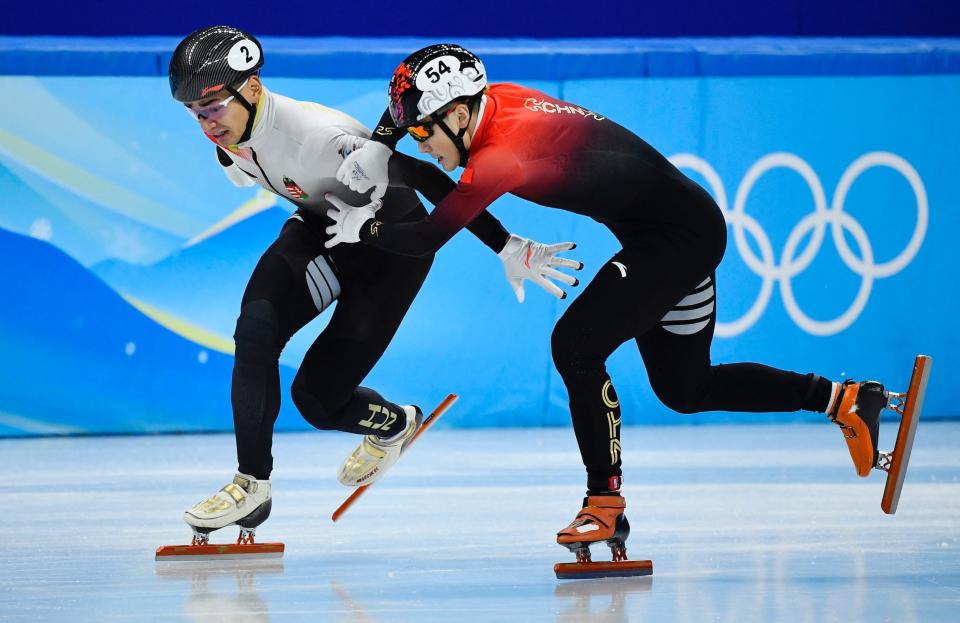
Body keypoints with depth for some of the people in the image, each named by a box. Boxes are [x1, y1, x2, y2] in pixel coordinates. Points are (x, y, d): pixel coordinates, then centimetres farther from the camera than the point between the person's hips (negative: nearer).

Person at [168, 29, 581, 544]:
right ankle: (252, 487, -10)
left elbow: (424, 178, -34)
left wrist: (508, 248, -31)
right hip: (321, 231, 6)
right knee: (255, 330, -21)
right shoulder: (230, 142, -13)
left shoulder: (318, 137, -37)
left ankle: (395, 425, 26)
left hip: (392, 249, -6)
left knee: (316, 399, -9)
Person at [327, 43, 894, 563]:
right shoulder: (497, 98, 0)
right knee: (683, 388, 17)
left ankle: (606, 504, -10)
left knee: (575, 344, -19)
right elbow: (417, 97, 21)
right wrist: (376, 146, 7)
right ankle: (847, 399, 24)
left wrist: (362, 226, -7)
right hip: (685, 227, 10)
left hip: (682, 235, -10)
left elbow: (427, 238, -24)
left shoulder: (502, 149, -25)